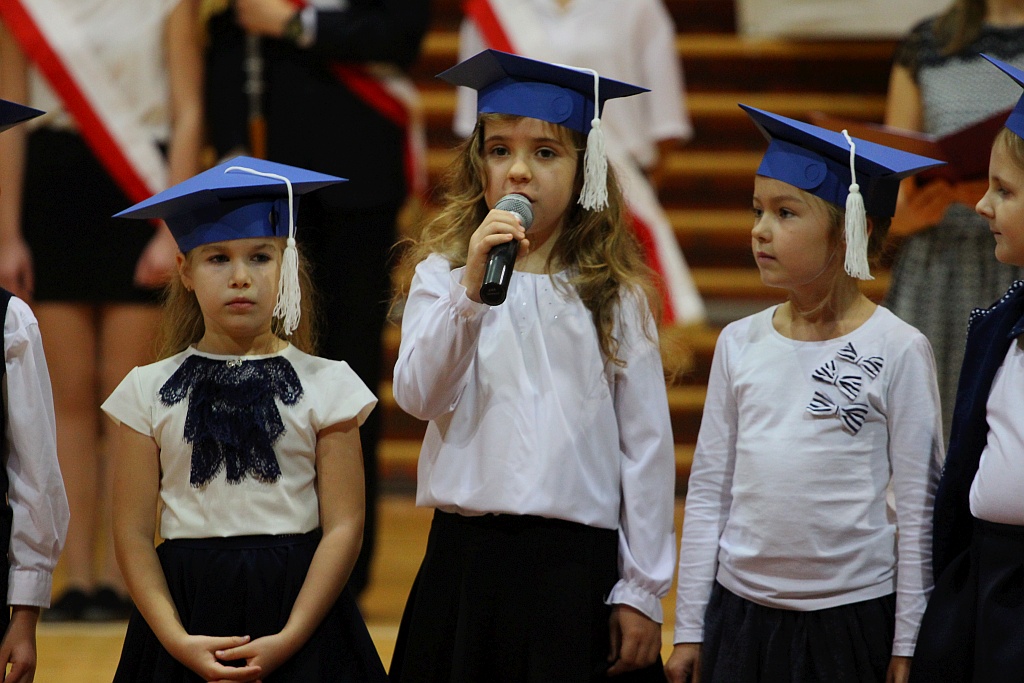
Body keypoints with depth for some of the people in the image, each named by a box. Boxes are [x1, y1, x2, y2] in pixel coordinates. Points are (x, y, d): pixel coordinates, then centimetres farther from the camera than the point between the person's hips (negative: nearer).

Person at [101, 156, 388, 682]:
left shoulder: (325, 386, 1)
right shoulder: (150, 392, 4)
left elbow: (344, 526, -4)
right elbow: (132, 533, 0)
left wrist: (288, 639, -14)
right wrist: (177, 640, -12)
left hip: (297, 607, -1)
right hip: (185, 612, 1)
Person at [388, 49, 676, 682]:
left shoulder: (615, 292, 3)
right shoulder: (443, 274, 5)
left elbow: (646, 445, 3)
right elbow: (418, 395, -10)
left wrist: (642, 592, 0)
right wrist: (473, 287, -22)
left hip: (578, 560, 0)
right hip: (466, 557, 0)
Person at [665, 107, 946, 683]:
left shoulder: (898, 350, -6)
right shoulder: (740, 344, 5)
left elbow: (919, 506, -4)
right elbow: (708, 490, 9)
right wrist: (689, 631, 7)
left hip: (856, 615, -3)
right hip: (742, 608, 3)